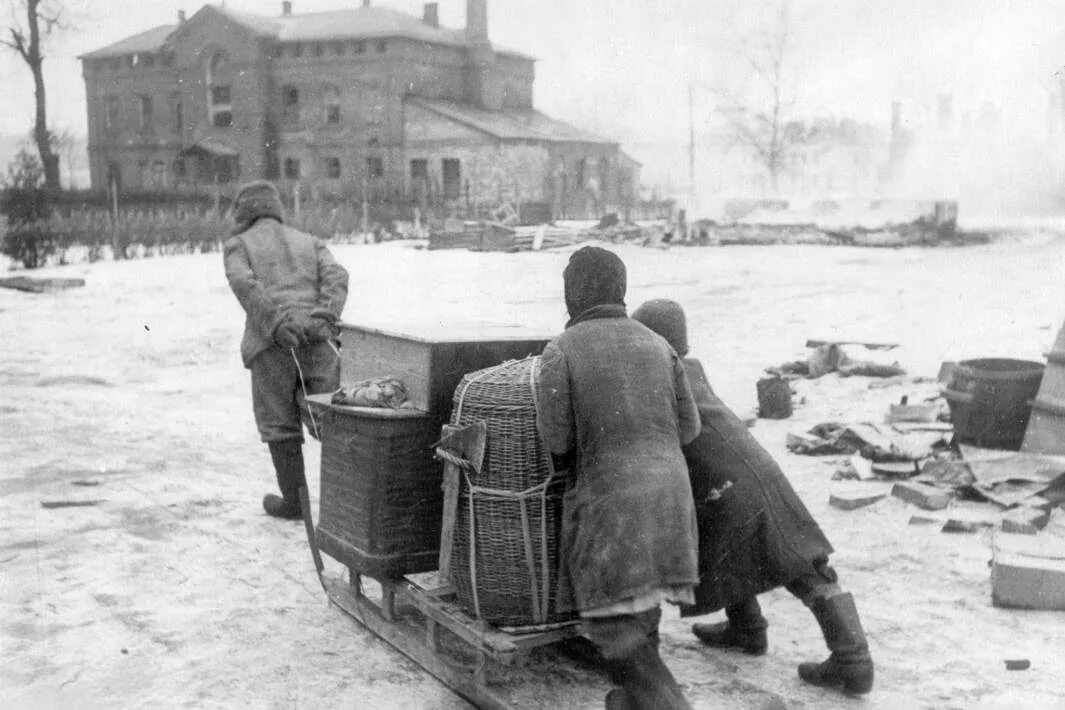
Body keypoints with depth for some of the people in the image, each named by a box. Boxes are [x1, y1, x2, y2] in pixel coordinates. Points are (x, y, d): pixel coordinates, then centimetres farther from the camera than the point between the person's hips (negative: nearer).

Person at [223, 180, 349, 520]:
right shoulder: (309, 242, 26)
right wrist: (326, 316, -8)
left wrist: (277, 323, -15)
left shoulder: (238, 245, 16)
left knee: (279, 422, 9)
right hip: (317, 339, 3)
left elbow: (244, 284, -6)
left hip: (272, 343, -2)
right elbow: (336, 276, 6)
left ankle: (294, 500, 14)